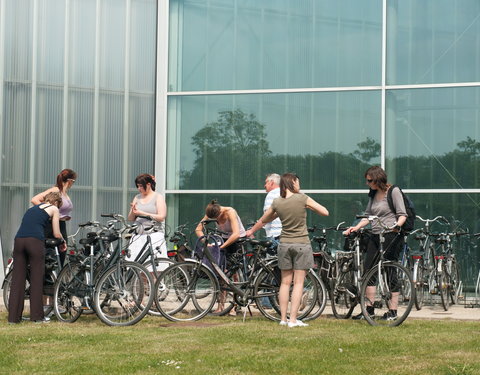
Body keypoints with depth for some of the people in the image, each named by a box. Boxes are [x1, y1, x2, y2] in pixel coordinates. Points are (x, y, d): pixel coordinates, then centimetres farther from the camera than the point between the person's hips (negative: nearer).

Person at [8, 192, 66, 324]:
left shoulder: (32, 208, 31)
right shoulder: (54, 209, 15)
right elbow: (57, 234, 13)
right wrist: (63, 242, 34)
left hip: (19, 239, 5)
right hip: (35, 241, -5)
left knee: (17, 279, 6)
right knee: (36, 279, 4)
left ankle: (13, 316, 5)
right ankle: (37, 315, 6)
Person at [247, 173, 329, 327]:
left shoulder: (277, 203, 0)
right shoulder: (302, 198, -9)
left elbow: (262, 221, 13)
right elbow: (325, 212, -7)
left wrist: (250, 231, 31)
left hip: (285, 244, 3)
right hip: (302, 244, -3)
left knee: (285, 282, 10)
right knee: (298, 282, -1)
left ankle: (283, 319, 11)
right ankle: (293, 319, -4)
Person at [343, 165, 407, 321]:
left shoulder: (393, 192, -6)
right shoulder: (373, 194, 15)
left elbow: (402, 214, -9)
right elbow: (368, 215, 19)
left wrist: (397, 225, -28)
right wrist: (356, 227, 5)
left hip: (391, 236, -8)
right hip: (375, 236, 8)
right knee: (368, 271, 2)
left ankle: (392, 311, 1)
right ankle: (370, 309, 8)